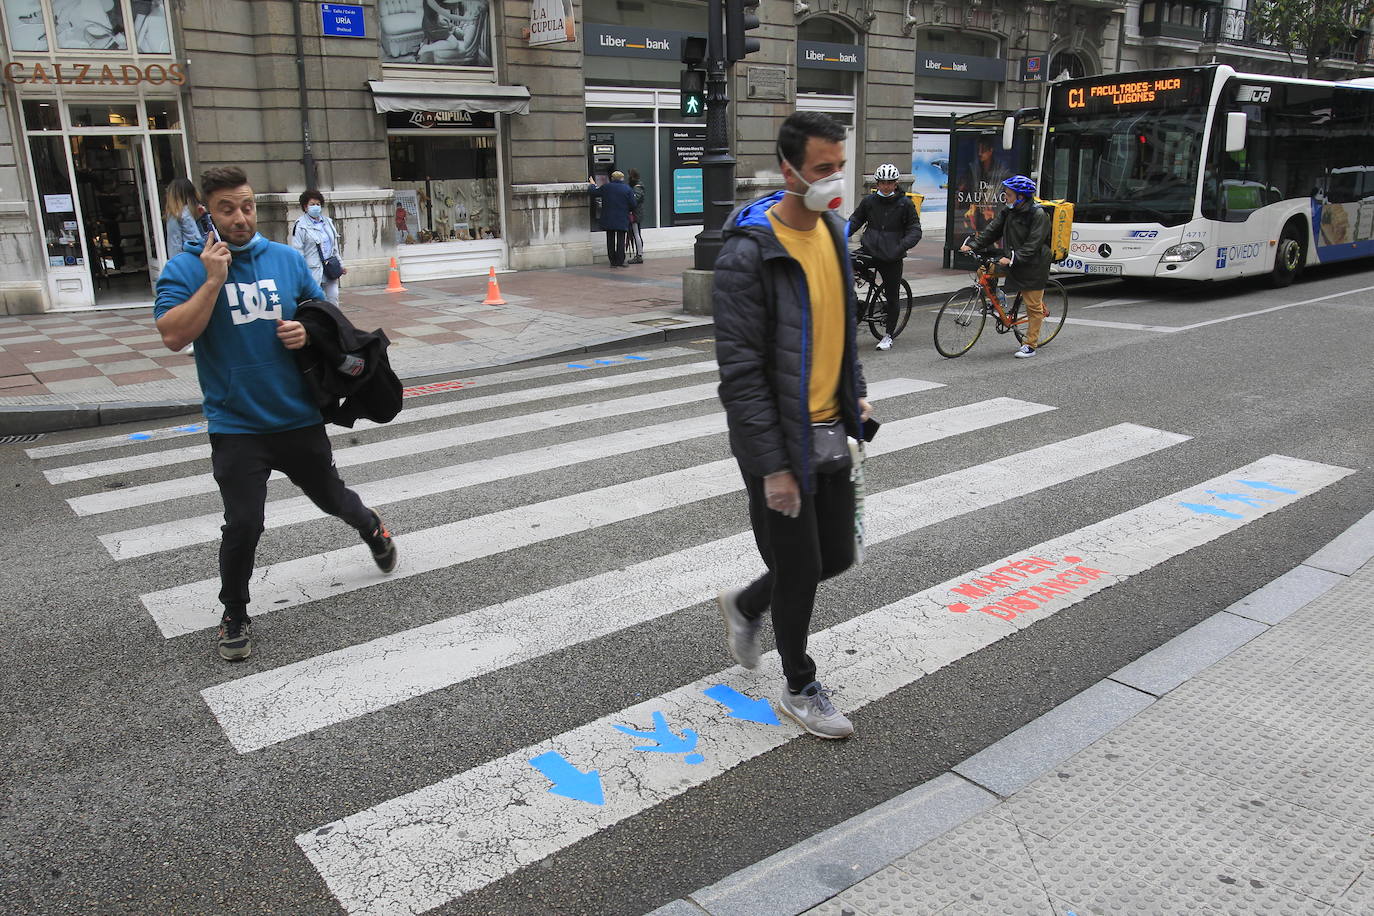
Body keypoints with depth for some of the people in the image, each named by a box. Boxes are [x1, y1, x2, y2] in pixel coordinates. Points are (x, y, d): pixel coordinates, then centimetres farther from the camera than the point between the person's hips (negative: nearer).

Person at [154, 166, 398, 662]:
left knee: (331, 496, 19)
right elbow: (173, 335, -17)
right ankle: (234, 617, 17)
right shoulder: (185, 269, -5)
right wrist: (213, 280, -21)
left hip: (298, 416, 3)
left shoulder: (288, 259, 3)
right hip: (237, 426, -2)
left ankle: (373, 529, 53)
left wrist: (308, 332, -8)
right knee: (242, 525, -7)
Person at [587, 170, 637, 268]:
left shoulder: (606, 187, -2)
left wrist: (592, 185, 26)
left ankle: (612, 261, 9)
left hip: (609, 220, 1)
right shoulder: (627, 189, -3)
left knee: (610, 240, 9)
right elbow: (633, 205, -5)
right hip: (622, 220, -1)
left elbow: (592, 192, 6)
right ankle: (620, 261, -2)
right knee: (621, 240, 3)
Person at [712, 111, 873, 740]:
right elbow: (741, 371, -20)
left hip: (829, 431, 8)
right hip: (779, 441, -7)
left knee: (837, 555, 16)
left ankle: (744, 606, 42)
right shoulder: (748, 252, -19)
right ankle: (801, 689, 30)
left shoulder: (833, 231, 6)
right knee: (799, 569, 6)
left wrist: (855, 392, 10)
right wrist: (773, 466, -21)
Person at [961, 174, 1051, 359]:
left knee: (1033, 305, -1)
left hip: (1034, 266, -6)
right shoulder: (1007, 212, 7)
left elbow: (1032, 245, -22)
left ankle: (1030, 345, 4)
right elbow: (992, 231, 4)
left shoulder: (1038, 214, -15)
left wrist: (1012, 259, -31)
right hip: (1016, 264, 7)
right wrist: (973, 244, -10)